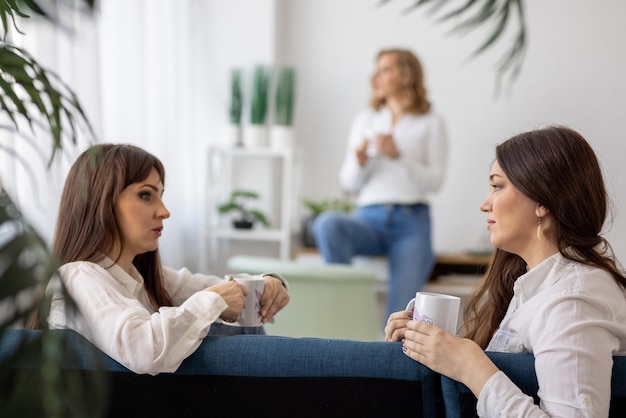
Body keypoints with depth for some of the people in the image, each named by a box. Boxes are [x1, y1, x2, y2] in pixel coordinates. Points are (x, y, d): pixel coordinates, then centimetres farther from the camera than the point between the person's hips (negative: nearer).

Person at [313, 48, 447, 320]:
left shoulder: (430, 123, 8)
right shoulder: (365, 119, 16)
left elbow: (434, 182, -3)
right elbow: (349, 184, 12)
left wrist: (398, 156, -15)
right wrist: (359, 162, -9)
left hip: (411, 221, -2)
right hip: (369, 218, 3)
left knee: (399, 318, -20)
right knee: (327, 223, -33)